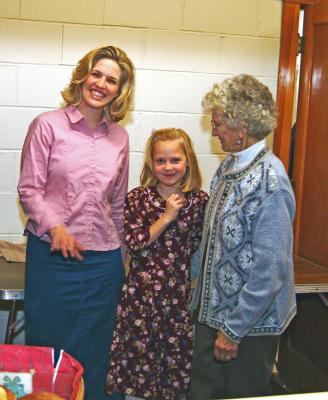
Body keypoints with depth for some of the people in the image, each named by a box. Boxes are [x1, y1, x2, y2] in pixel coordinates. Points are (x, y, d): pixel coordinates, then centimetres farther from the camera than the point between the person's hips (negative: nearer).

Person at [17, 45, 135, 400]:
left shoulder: (119, 137, 7)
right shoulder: (48, 125, -4)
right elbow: (29, 189, -6)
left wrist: (120, 248, 18)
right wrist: (55, 226, -21)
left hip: (103, 259, 3)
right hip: (51, 253, -3)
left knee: (94, 351, 14)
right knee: (47, 345, 10)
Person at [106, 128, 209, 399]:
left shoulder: (200, 201, 0)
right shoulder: (138, 198, -2)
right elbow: (133, 243, -12)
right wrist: (167, 217, -14)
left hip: (182, 293, 1)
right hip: (143, 291, -1)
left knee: (178, 353, 9)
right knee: (139, 350, 7)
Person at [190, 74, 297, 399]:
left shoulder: (269, 184, -23)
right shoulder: (228, 168, 3)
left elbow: (270, 272, -24)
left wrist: (233, 330, -18)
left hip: (249, 323, -8)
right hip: (211, 310, 8)